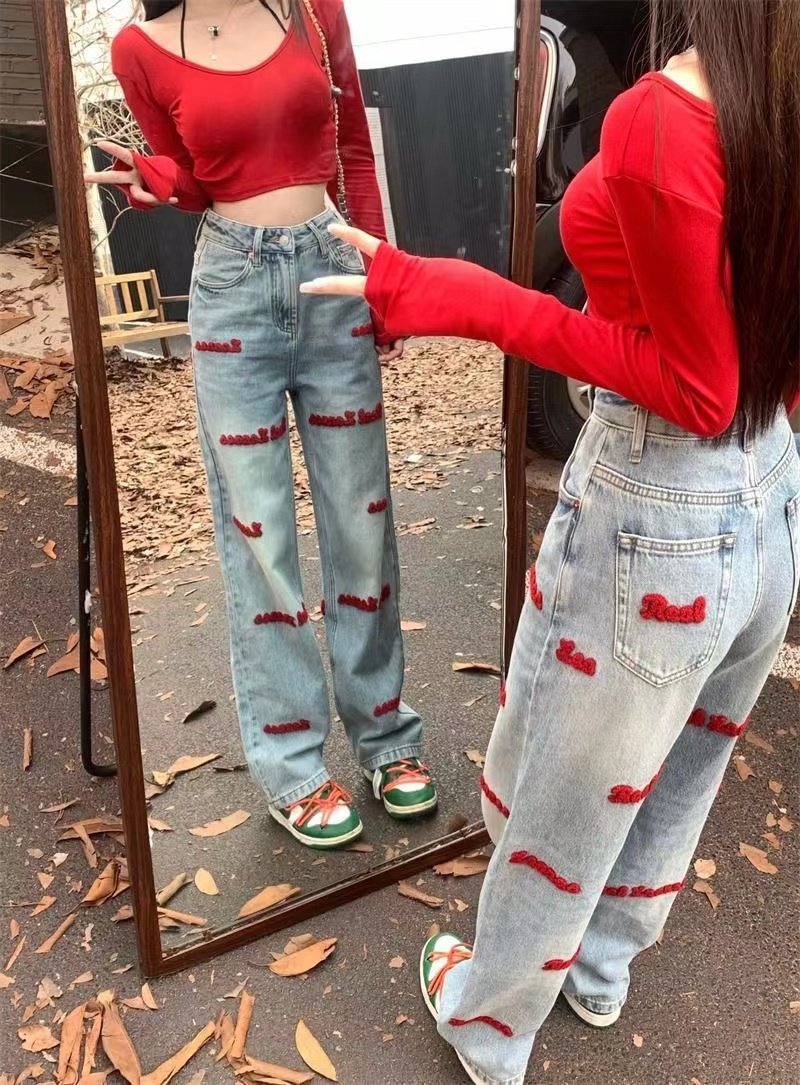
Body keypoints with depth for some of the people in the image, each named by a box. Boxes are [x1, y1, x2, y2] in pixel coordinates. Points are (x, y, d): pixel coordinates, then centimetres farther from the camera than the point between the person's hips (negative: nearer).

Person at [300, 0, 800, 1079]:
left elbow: (701, 388, -21)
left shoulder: (660, 115, -23)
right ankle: (602, 968, 55)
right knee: (673, 779, 27)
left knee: (556, 806, 17)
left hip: (654, 519, -7)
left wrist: (469, 303, -22)